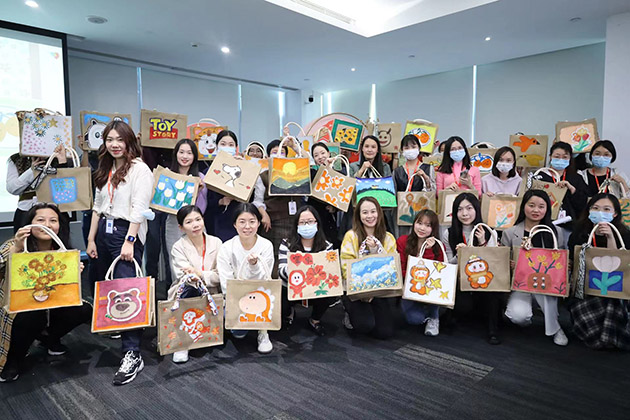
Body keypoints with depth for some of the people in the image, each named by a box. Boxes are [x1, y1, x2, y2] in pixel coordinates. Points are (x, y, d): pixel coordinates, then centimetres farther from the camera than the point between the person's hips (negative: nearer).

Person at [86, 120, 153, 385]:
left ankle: (132, 354, -11)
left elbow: (139, 209, -14)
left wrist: (129, 242, -19)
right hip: (104, 231, 8)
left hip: (127, 232, -8)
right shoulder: (105, 170, 16)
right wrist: (91, 239, 15)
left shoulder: (139, 169, -8)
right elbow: (98, 206, 19)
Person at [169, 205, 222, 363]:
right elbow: (184, 278, -16)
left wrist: (200, 274, -24)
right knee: (189, 286, -35)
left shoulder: (216, 243, 1)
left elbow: (220, 276, -5)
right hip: (186, 296, -1)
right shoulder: (178, 247, -5)